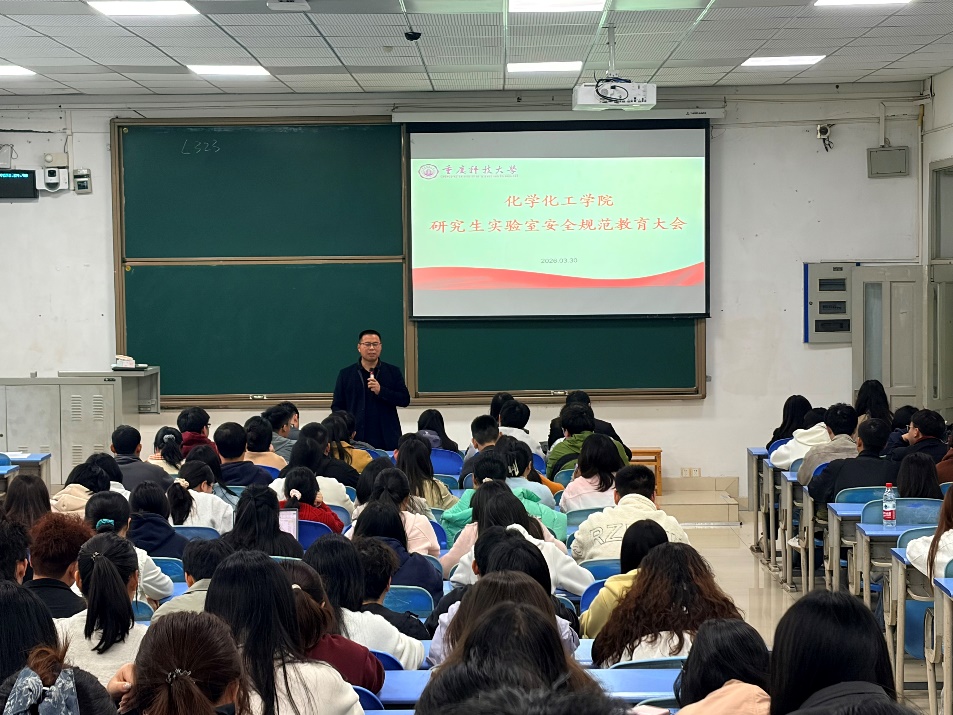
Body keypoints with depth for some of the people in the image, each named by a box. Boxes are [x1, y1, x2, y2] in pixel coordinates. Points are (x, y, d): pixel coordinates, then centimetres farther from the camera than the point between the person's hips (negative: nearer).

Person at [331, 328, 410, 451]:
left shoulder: (393, 372, 10)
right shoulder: (346, 374, 10)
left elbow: (405, 400, 4)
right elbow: (337, 406, 10)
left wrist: (381, 391, -10)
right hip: (356, 440, 0)